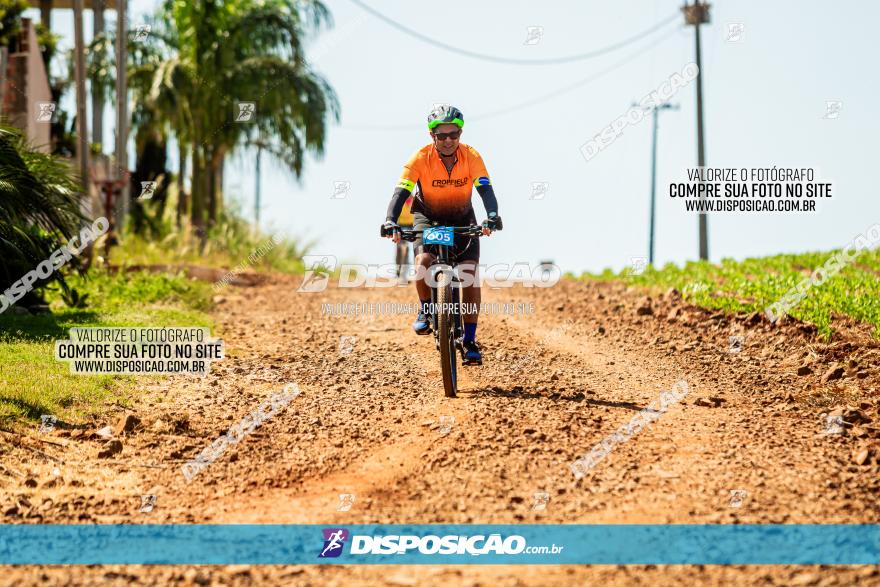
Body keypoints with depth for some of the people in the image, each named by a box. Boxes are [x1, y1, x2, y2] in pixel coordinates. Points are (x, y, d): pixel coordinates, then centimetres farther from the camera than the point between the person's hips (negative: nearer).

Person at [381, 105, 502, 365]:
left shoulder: (471, 156, -21)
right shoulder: (421, 158, -23)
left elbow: (485, 188, -31)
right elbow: (401, 191, -31)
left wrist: (492, 216, -51)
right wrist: (390, 222, -48)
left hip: (462, 218, 1)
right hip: (428, 216, -1)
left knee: (470, 273, -15)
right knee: (424, 259, -30)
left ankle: (470, 340, -6)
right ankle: (425, 310, -2)